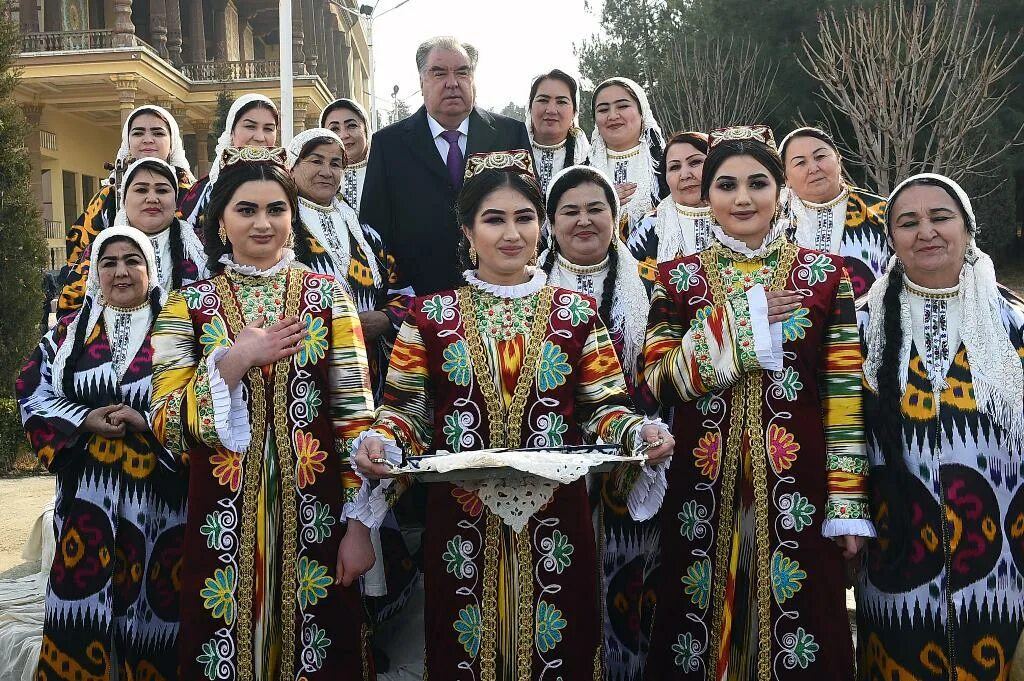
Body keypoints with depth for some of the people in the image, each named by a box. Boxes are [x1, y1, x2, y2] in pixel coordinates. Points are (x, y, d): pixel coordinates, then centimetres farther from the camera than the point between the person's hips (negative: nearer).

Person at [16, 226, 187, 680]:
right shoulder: (69, 332, 11)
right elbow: (32, 392, 8)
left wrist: (148, 421, -17)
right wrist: (84, 420, -8)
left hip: (158, 487, -2)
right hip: (89, 486, 2)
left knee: (155, 593, 4)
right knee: (85, 594, 3)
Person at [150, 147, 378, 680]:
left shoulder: (327, 296, 2)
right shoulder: (188, 305, 3)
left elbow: (354, 415, -2)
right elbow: (167, 424, -4)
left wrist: (359, 523, -8)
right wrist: (234, 360, -18)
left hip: (313, 515, 0)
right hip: (223, 519, 0)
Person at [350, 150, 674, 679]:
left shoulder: (576, 312, 6)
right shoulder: (431, 314, 5)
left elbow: (603, 406, 4)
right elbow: (405, 407, 4)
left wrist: (639, 432, -15)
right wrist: (381, 441, -16)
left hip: (553, 523, 1)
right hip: (462, 524, 0)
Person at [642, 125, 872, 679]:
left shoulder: (824, 275, 4)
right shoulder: (677, 278, 6)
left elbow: (844, 393, 0)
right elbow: (657, 380, -6)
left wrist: (846, 503, -5)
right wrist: (739, 321, -14)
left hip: (795, 491, 0)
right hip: (704, 491, 1)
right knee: (701, 627, 9)